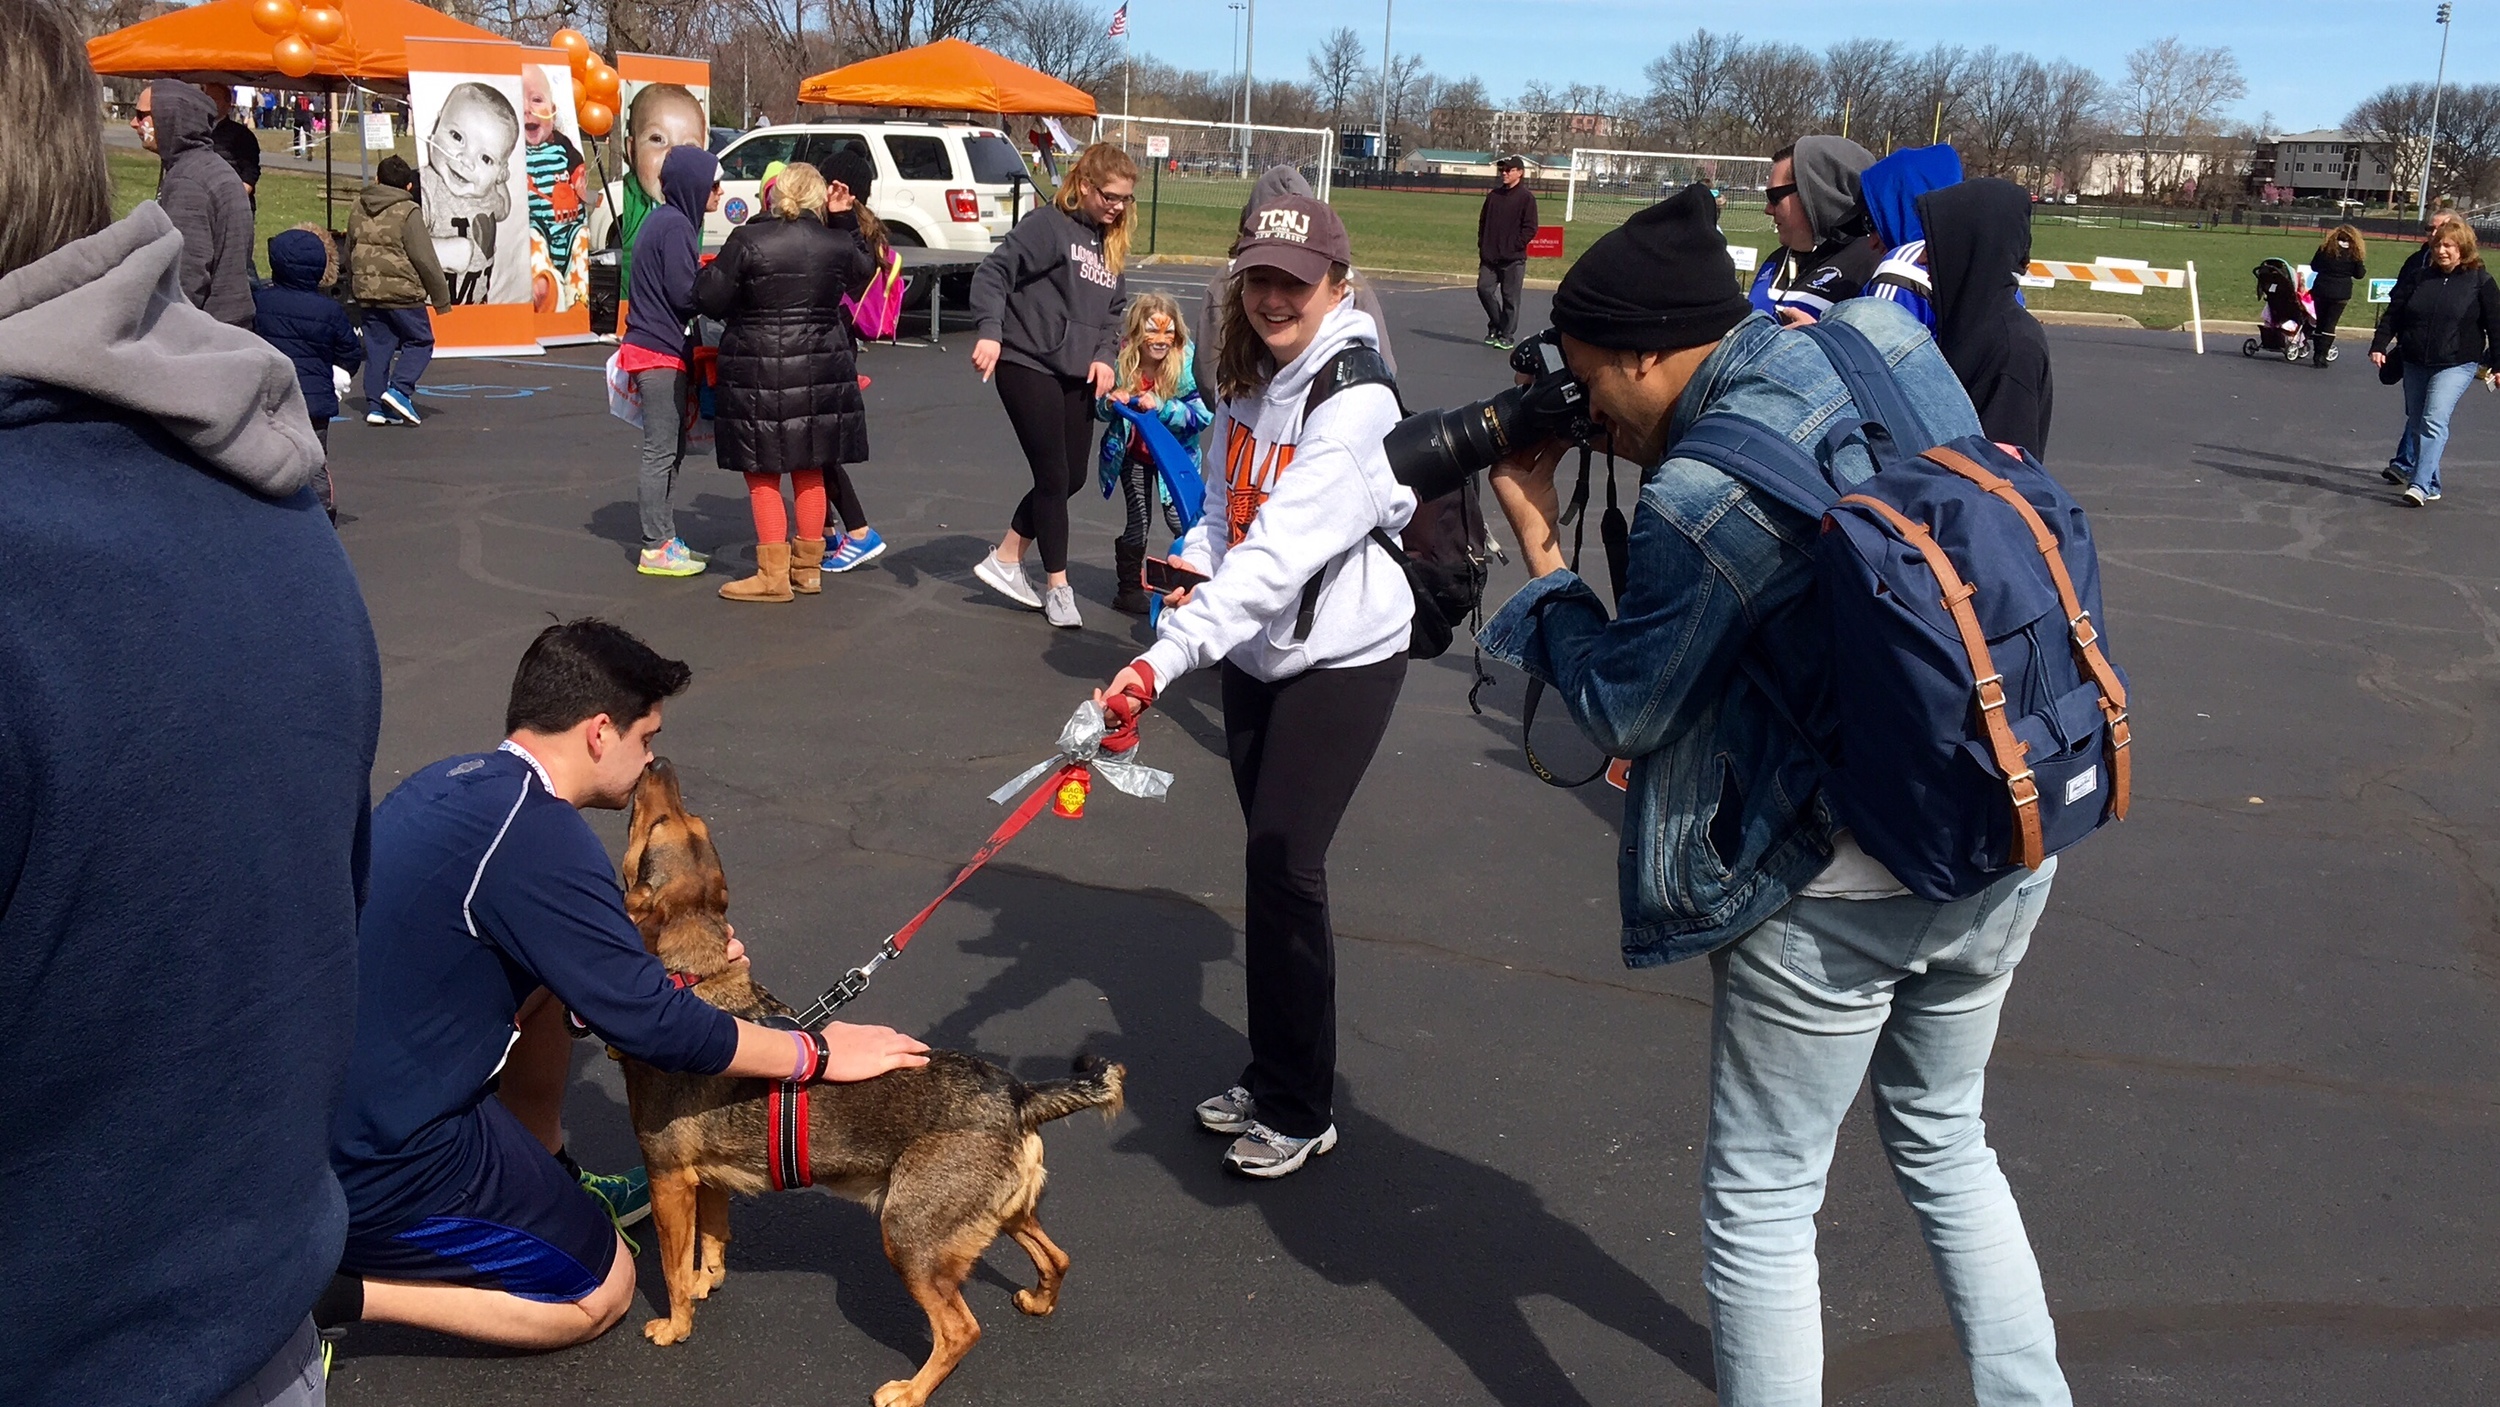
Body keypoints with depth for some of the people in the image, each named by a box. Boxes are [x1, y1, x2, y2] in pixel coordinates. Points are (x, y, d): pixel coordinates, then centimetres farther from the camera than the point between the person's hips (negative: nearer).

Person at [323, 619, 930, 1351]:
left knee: (552, 975, 18)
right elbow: (651, 1025, -20)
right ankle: (336, 1294, 0)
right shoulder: (538, 834, -24)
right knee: (601, 1293, 9)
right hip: (373, 1167, -9)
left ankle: (548, 1188, 29)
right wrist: (819, 1053, -9)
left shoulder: (457, 779, 2)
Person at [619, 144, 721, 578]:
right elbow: (685, 294, -19)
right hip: (661, 351, -10)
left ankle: (665, 538, 21)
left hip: (655, 345, 10)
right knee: (661, 452, -5)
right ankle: (656, 549, 0)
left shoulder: (665, 219, 15)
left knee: (671, 449, 15)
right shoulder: (676, 225, -15)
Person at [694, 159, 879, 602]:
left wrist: (707, 272, 13)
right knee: (810, 470, 15)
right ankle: (808, 567, 23)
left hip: (759, 371, -4)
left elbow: (709, 298, -8)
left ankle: (774, 574, 4)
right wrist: (844, 220, 19)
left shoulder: (747, 241, -11)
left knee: (763, 474, 4)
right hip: (820, 370, 4)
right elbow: (864, 271, 21)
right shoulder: (837, 243, 0)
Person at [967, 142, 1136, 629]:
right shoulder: (1048, 225, -10)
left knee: (1071, 478, 10)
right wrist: (990, 332, -28)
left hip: (1077, 376, 8)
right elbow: (994, 272, -16)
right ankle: (1057, 587, 8)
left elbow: (1113, 311, 18)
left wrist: (1104, 355, 0)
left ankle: (1004, 562, 25)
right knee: (1053, 478, -4)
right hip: (1027, 366, -8)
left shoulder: (1111, 243, 13)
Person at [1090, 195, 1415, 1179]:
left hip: (1341, 660, -7)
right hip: (1257, 653, 7)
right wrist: (1195, 559, -4)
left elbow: (1278, 556, -34)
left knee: (1283, 866, -8)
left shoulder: (1353, 403, -23)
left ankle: (1300, 1112, 8)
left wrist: (1168, 657, -43)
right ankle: (1273, 1076, 28)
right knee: (1271, 863, 13)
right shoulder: (1247, 379, 3)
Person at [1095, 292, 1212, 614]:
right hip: (1132, 453, 2)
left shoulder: (1188, 363, -21)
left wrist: (1161, 407, -36)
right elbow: (1099, 411, -3)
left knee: (1181, 519, -10)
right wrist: (1110, 403, -26)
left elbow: (1202, 413, -24)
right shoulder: (1120, 360, -15)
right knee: (1136, 523, 9)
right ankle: (1130, 589, 23)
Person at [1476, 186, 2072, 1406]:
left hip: (1841, 892, -8)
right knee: (1943, 1140, 28)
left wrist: (1538, 549, 1)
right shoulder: (1886, 339, -3)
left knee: (1760, 1202, 11)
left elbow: (1623, 711, -8)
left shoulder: (1701, 501, -23)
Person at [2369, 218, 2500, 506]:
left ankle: (2422, 485, -19)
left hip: (2456, 365, -4)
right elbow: (2393, 313, 6)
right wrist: (2379, 345, -4)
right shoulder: (2419, 276, 3)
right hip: (2415, 363, 4)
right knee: (2416, 419, 16)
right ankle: (2404, 465, 36)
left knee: (2434, 421, -16)